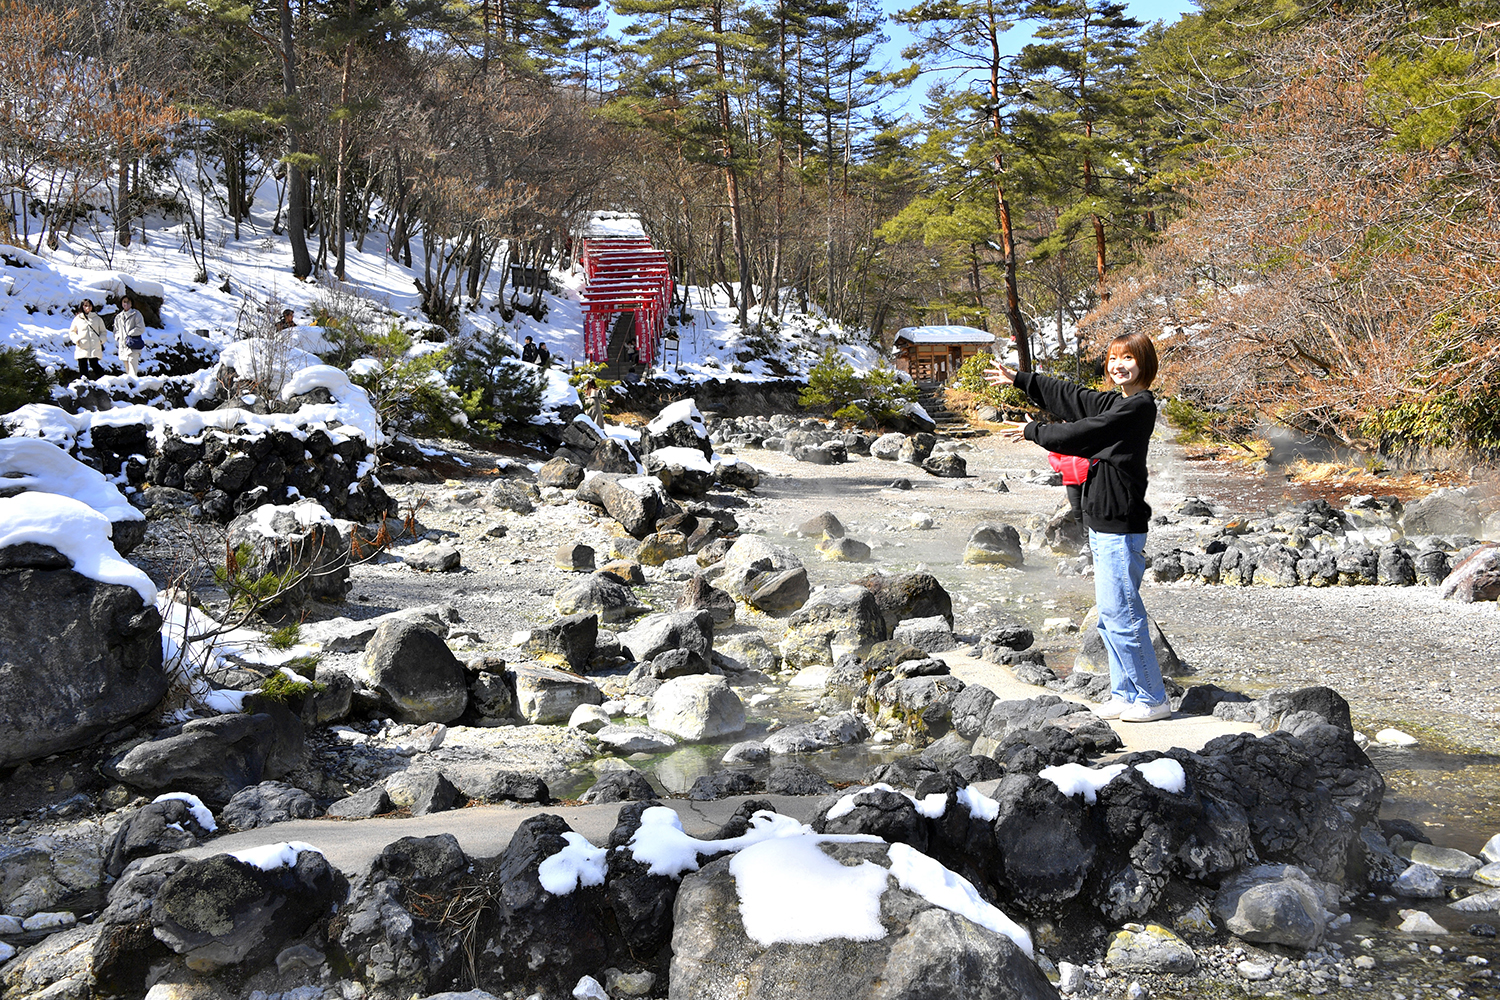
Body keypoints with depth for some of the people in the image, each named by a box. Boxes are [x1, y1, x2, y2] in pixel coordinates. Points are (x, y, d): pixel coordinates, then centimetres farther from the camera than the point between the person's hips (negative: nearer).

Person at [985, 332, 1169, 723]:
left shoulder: (1139, 406, -13)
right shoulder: (1116, 403, 15)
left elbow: (1082, 433, -14)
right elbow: (1069, 397, 24)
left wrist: (1032, 432, -2)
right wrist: (1018, 379, 29)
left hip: (1120, 526, -10)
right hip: (1104, 524, 10)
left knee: (1122, 613, -7)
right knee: (1110, 616, 13)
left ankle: (1151, 698, 2)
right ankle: (1126, 693, 20)